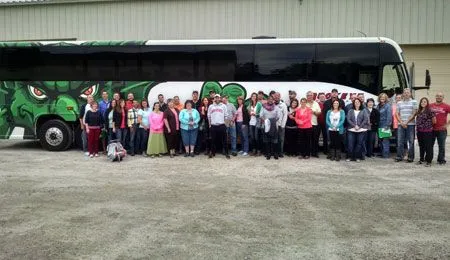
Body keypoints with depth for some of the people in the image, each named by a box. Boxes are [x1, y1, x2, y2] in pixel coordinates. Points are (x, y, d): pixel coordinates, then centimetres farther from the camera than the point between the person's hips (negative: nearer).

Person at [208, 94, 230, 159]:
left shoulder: (223, 106, 8)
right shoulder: (211, 106, 10)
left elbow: (226, 115, 8)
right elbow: (209, 116, 12)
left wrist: (226, 121, 1)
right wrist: (210, 124, 10)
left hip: (222, 125, -1)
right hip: (213, 126, 1)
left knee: (224, 140, 0)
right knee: (213, 140, 6)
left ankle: (226, 153, 5)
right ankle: (213, 152, 16)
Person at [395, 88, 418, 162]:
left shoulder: (414, 102, 4)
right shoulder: (399, 103, 13)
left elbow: (414, 113, -3)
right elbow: (397, 114, 9)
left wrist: (406, 122, -10)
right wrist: (401, 122, -6)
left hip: (410, 124, -2)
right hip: (401, 124, 3)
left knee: (411, 142, 0)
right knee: (400, 141, 2)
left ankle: (410, 157, 5)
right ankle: (399, 156, 8)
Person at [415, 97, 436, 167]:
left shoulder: (430, 111, -9)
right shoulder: (418, 111, 11)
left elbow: (434, 121, -7)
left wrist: (428, 124, 6)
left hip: (427, 132, -6)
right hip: (419, 131, 7)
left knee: (428, 146, 0)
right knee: (421, 146, 16)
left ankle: (429, 161, 7)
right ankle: (421, 159, 27)